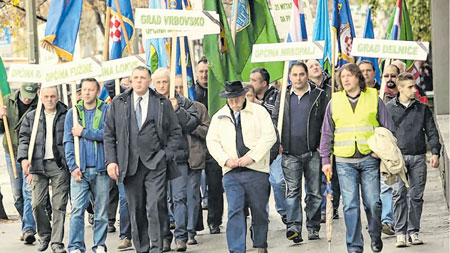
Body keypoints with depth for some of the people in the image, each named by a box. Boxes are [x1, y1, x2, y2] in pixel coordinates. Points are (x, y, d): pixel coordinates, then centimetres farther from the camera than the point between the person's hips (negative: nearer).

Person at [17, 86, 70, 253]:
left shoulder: (66, 116, 6)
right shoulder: (31, 117, 11)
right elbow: (24, 139, 8)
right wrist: (24, 158, -9)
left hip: (60, 165, -1)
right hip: (38, 165, 1)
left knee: (59, 205, -4)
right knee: (37, 203, -5)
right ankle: (45, 235, 18)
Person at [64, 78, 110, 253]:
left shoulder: (106, 111, 4)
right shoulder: (73, 113, 10)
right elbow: (68, 141, 5)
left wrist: (83, 132, -7)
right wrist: (73, 166, -6)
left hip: (100, 169, -1)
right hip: (79, 170, 1)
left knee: (101, 210, 5)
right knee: (77, 209, -7)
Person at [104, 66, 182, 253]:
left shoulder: (162, 103, 7)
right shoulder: (118, 103, 10)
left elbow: (175, 132, 11)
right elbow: (109, 134, 10)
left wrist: (166, 155, -1)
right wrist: (111, 161, 0)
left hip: (155, 162, -2)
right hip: (129, 165, 2)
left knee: (155, 206, -14)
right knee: (136, 211, 5)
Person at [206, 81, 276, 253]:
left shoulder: (259, 111, 3)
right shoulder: (219, 116, 11)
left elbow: (269, 136, -4)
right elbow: (212, 141, 10)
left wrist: (251, 156, -12)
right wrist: (226, 160, -5)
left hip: (256, 170, -1)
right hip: (231, 173, 1)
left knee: (259, 211, 7)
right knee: (235, 211, -8)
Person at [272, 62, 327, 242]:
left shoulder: (319, 95, 5)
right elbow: (275, 120, 16)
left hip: (313, 153, -1)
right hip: (290, 153, 1)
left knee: (315, 192, 4)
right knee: (292, 192, -7)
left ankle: (313, 227, 13)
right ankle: (294, 228, -12)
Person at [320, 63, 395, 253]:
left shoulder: (373, 98, 5)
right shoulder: (335, 102, 8)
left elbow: (388, 128, 9)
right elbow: (326, 133, 12)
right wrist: (325, 159, 7)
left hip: (369, 160, -1)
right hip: (344, 161, 1)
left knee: (373, 203, -1)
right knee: (350, 205, -2)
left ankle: (375, 237, 23)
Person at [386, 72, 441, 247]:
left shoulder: (422, 108, 9)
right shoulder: (389, 109, 3)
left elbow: (431, 131, 11)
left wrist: (435, 152, 1)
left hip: (418, 157, 2)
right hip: (398, 157, -2)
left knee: (416, 196, 3)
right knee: (399, 195, -9)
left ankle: (413, 232, 11)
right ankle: (400, 233, -6)